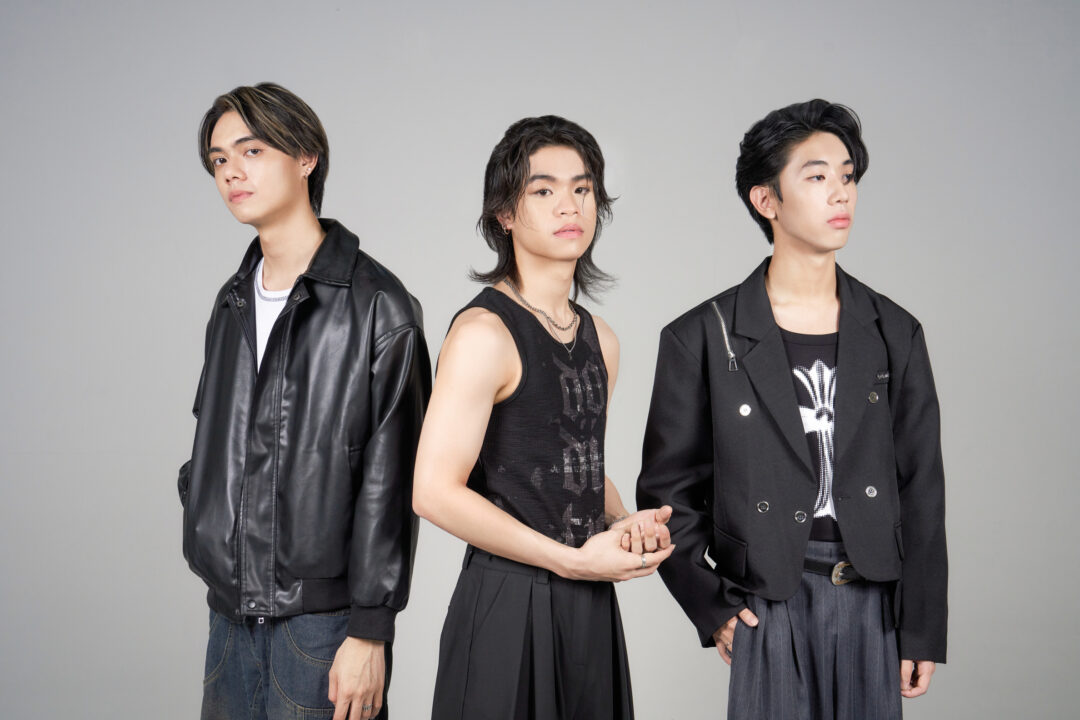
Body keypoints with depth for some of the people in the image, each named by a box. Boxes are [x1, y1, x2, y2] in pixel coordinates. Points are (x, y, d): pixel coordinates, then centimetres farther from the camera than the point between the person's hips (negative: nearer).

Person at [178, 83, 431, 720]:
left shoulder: (376, 304, -11)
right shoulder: (234, 302, 11)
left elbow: (390, 482, -13)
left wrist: (370, 631, -15)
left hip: (323, 618, -6)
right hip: (231, 609, 6)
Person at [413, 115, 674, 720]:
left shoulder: (601, 340, 10)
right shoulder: (484, 332, -14)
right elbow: (435, 491, -19)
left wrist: (625, 522, 1)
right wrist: (573, 559, -16)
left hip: (590, 602, 7)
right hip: (509, 604, -7)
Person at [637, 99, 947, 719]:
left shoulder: (895, 334, 5)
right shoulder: (703, 338, -4)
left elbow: (921, 489, 6)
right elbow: (667, 489, 2)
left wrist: (922, 628, 4)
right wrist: (710, 606, -2)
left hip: (873, 599, 3)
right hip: (770, 604, -2)